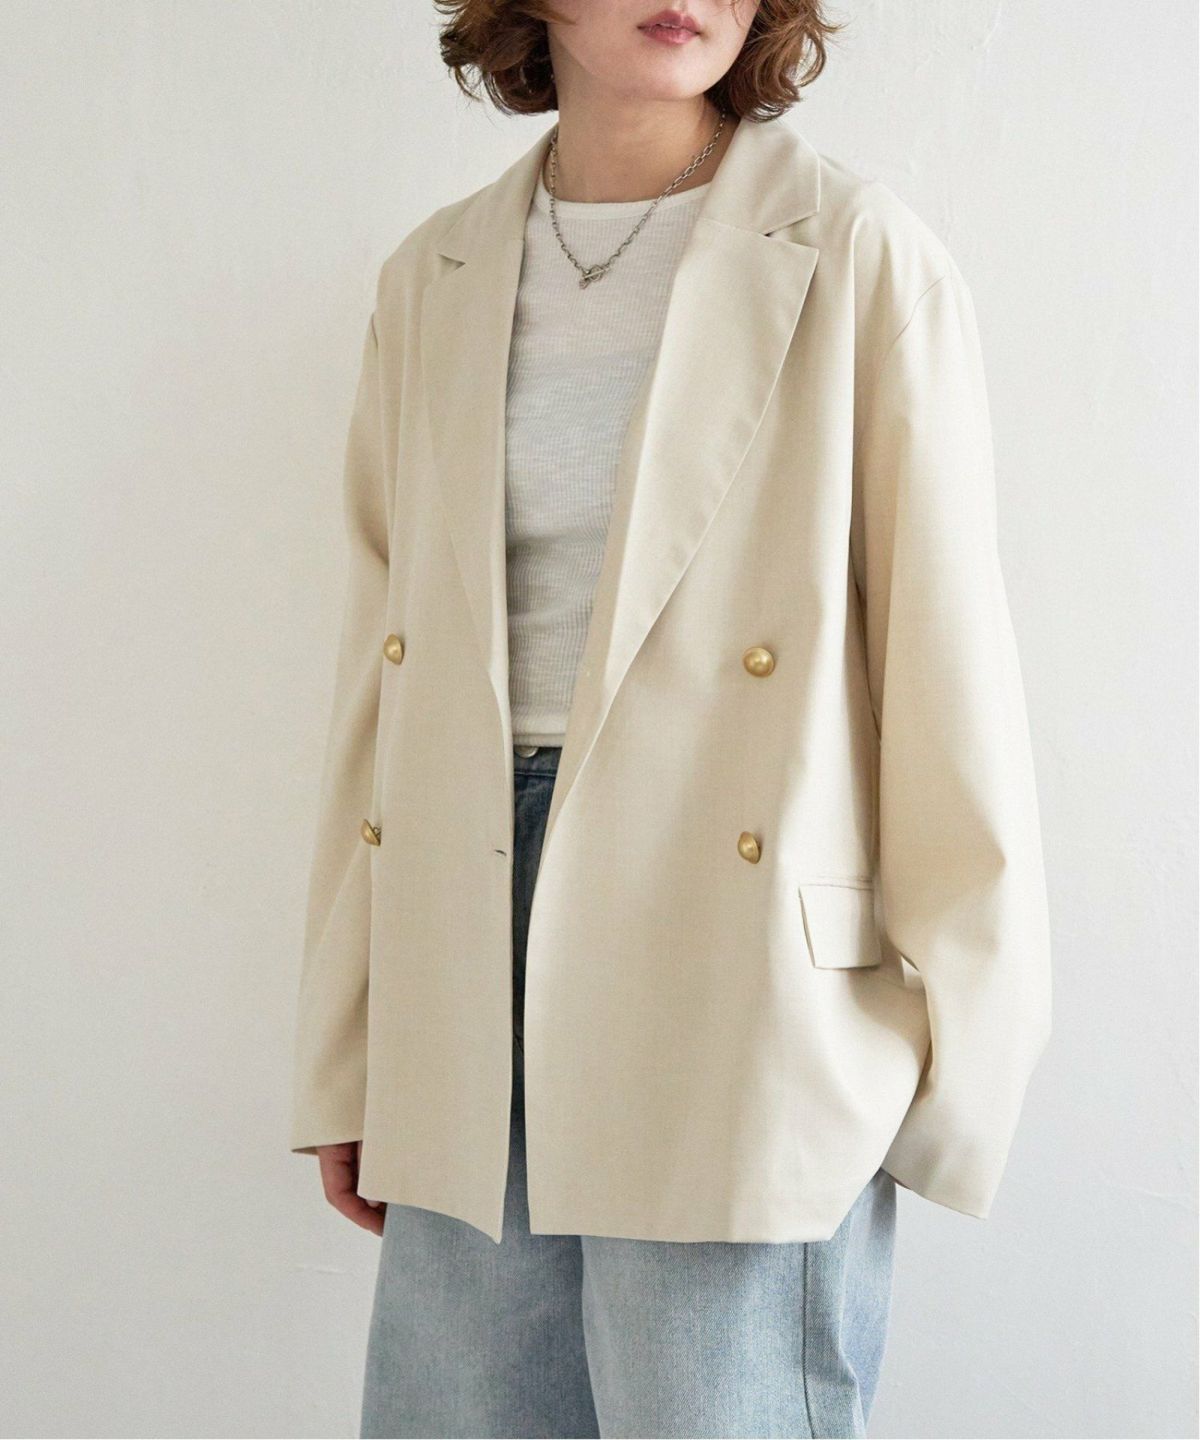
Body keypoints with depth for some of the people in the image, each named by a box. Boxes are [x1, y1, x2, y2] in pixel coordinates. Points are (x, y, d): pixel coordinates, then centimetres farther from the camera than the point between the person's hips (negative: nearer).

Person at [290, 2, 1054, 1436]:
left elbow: (948, 664, -5)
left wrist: (959, 1064, -7)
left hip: (739, 1005, -4)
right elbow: (382, 666, 11)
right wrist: (343, 1066, 11)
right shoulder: (432, 283, 10)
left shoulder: (861, 259, -3)